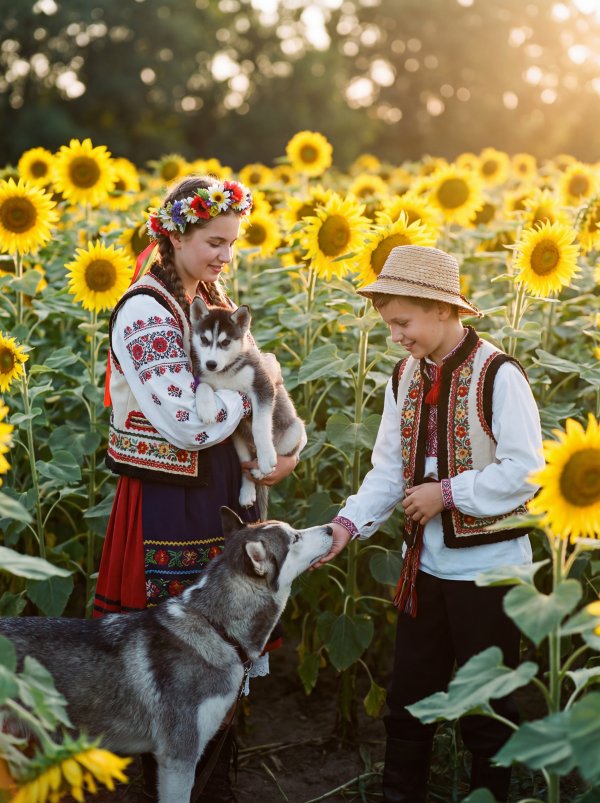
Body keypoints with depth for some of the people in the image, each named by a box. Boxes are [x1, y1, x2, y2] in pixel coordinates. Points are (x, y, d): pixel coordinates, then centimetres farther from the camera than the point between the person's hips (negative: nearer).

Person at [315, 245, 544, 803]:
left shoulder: (498, 376, -18)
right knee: (408, 694, 17)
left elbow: (524, 472, -18)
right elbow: (389, 468, 3)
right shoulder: (405, 377, 2)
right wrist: (349, 523, -10)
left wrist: (447, 492, -17)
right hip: (425, 563, 6)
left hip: (487, 566, -6)